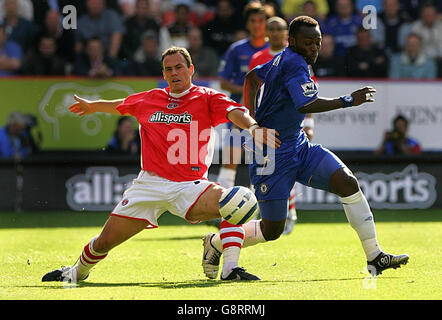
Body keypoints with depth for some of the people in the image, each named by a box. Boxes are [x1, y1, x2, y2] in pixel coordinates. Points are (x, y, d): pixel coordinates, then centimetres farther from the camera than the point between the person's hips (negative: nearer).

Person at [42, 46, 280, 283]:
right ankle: (78, 271, 32)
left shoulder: (206, 98, -1)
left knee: (238, 202, -30)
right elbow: (119, 106, 30)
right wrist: (91, 107, 47)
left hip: (189, 185, -2)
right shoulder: (148, 100, 9)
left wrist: (253, 127, -41)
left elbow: (234, 112, -20)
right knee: (104, 242, 2)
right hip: (150, 183, 2)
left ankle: (230, 269, -25)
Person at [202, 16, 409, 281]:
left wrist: (252, 118, 21)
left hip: (299, 147, 9)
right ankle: (216, 243, 26)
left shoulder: (284, 59, 9)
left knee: (348, 183, -10)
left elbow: (252, 76, 25)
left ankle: (375, 258, -8)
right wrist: (348, 101, -34)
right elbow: (306, 105, -34)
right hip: (273, 154, -9)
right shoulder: (294, 63, -19)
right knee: (272, 230, -1)